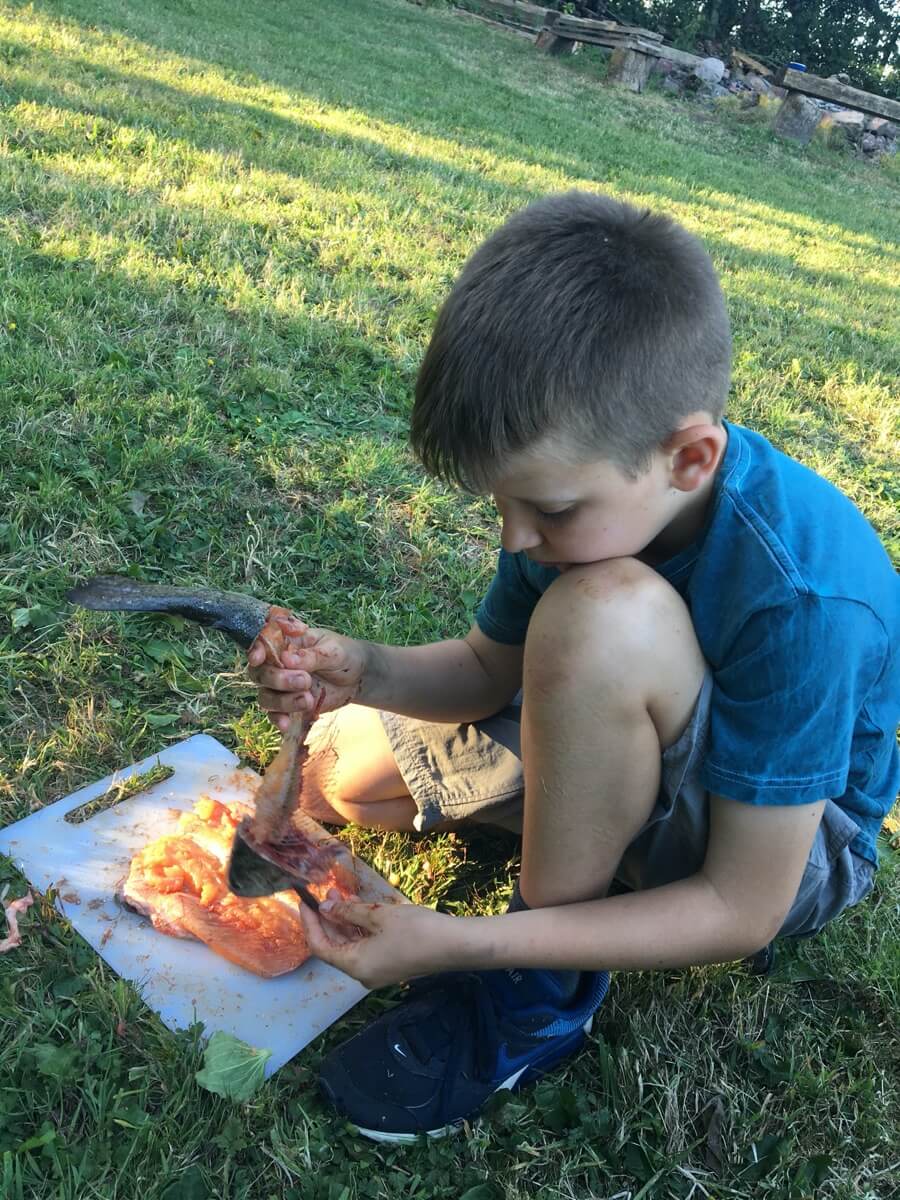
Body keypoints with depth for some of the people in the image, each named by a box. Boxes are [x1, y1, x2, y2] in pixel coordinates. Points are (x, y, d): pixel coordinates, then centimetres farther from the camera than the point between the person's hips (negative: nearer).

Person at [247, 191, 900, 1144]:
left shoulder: (801, 598, -37)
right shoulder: (586, 481, -17)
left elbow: (741, 913, -30)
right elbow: (491, 669, -3)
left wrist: (467, 945, -33)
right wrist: (361, 673, -24)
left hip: (794, 842, -6)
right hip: (644, 760, 6)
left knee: (606, 612, -38)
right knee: (340, 774, 0)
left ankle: (541, 992, -18)